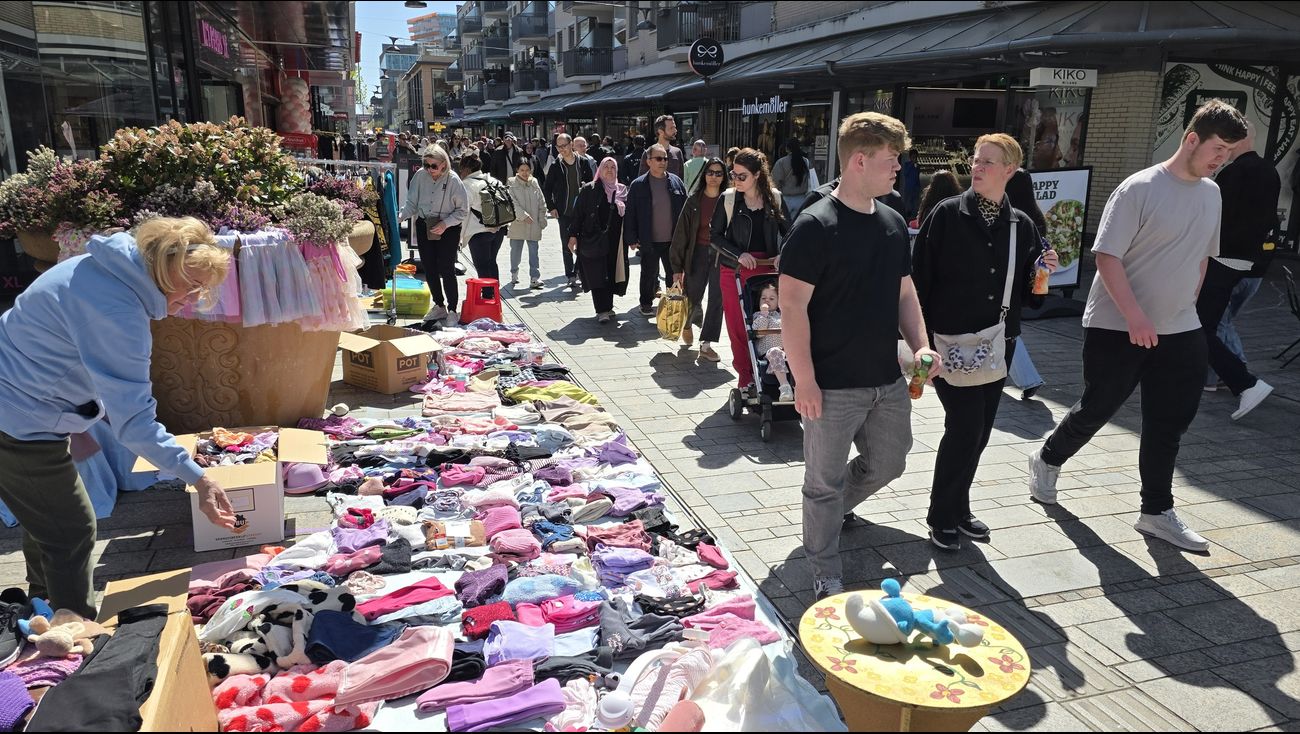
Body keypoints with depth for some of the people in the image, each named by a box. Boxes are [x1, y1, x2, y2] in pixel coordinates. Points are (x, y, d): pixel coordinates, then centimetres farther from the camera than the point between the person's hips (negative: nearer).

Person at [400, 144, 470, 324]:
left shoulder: (453, 180, -16)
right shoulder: (420, 175, -7)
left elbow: (463, 210, -8)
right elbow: (412, 203, 1)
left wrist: (445, 223, -20)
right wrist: (400, 216, -16)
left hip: (448, 228, -4)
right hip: (424, 226, 4)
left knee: (446, 269, -5)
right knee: (429, 269, 10)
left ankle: (452, 310, 9)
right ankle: (439, 306, 28)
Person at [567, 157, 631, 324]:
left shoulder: (623, 190, 11)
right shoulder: (589, 189, 3)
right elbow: (578, 212, 1)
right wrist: (573, 235, -5)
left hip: (615, 240, 3)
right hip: (593, 239, -3)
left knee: (612, 273, 6)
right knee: (597, 275, -7)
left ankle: (607, 306, 20)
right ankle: (602, 310, -6)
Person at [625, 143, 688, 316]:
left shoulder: (676, 182, 2)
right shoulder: (638, 185, -5)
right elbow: (630, 214, -4)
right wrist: (631, 238, -8)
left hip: (673, 240, 2)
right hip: (649, 242, -2)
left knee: (674, 275, 12)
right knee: (648, 274, 12)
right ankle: (646, 304, 27)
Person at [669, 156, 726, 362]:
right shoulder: (694, 200, 0)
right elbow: (682, 233, 0)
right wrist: (677, 268, -3)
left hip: (721, 254, 0)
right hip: (698, 253, 0)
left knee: (717, 299, -2)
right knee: (693, 299, 3)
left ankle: (706, 345, 6)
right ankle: (689, 323, 39)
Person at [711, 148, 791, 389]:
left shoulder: (775, 198, 2)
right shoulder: (728, 199, -2)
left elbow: (788, 232, 11)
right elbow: (715, 235, 1)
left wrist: (783, 254, -8)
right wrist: (738, 254, -12)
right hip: (735, 269, 0)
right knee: (738, 324, 1)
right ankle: (745, 375, 13)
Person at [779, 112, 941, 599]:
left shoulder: (893, 223, 8)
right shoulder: (816, 225, -15)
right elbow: (793, 306, -17)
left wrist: (920, 345, 2)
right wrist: (804, 381, -19)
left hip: (888, 381, 8)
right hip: (833, 386, -7)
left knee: (886, 465, 21)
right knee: (825, 481, 5)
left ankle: (836, 507, 49)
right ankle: (826, 574, 22)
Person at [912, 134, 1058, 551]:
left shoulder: (1021, 225, 6)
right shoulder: (948, 215, -6)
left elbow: (1025, 293, 13)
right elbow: (920, 279, -9)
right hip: (950, 342, -5)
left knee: (979, 431, 12)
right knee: (965, 426, -8)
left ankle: (958, 508, 30)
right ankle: (943, 516, 10)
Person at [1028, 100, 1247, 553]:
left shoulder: (1211, 194, 8)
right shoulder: (1140, 189, -14)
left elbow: (1202, 256, 20)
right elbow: (1107, 255, -18)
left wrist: (1185, 307, 15)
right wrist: (1135, 316, -23)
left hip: (1179, 332, 6)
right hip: (1117, 328, -6)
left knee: (1169, 424, 7)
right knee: (1097, 410, 6)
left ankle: (1157, 511, 18)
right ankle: (1047, 461, 31)